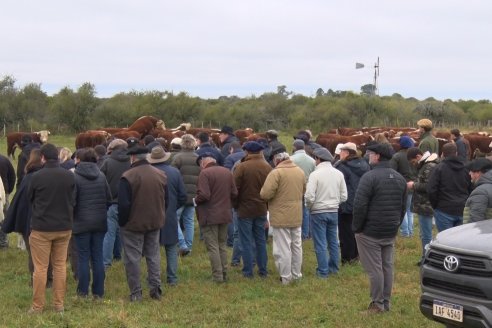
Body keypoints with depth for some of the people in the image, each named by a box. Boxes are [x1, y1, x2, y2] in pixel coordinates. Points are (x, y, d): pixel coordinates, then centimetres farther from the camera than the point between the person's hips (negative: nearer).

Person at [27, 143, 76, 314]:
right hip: (64, 227, 3)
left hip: (41, 228, -3)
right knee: (60, 266, 12)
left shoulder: (37, 177, -14)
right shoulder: (70, 176, -5)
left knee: (40, 268, 4)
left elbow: (29, 198, 3)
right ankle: (59, 304, 17)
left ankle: (37, 306, 10)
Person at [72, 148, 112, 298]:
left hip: (82, 222, -4)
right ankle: (98, 292, 13)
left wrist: (71, 216, 8)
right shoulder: (101, 176, 2)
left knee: (83, 257, 4)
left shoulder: (75, 177, -11)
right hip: (100, 222, 4)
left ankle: (83, 291, 8)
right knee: (98, 257, 9)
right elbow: (109, 199, 3)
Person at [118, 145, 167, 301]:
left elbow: (123, 204, -17)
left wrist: (122, 222, -5)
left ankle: (136, 293, 6)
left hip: (133, 224, -5)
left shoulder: (128, 177, -18)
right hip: (155, 223, 5)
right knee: (153, 255, 16)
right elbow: (165, 200, 10)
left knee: (133, 258, 4)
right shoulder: (161, 175, 1)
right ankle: (155, 288, 15)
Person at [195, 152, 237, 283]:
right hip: (225, 214, 7)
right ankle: (224, 274, 20)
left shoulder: (205, 173, -15)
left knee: (213, 247, 2)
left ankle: (217, 276, 3)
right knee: (222, 245, 17)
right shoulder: (227, 172, 6)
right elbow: (234, 193, 5)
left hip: (210, 216, -7)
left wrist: (196, 201, -3)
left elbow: (204, 195, -23)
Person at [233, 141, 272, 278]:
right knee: (260, 240, 13)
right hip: (261, 209, 5)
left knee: (246, 241, 3)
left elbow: (235, 189, -12)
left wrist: (235, 205, 4)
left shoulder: (241, 167, -14)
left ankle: (248, 271, 6)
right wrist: (268, 208, 16)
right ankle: (263, 270, 17)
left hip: (245, 210, -5)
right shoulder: (267, 167, 2)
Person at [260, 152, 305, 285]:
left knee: (283, 248, 0)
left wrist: (263, 191, 0)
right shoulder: (300, 171, 5)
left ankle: (285, 277, 5)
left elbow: (265, 194, -21)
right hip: (297, 216, 7)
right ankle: (296, 274, 25)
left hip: (281, 217, -7)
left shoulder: (276, 173, -17)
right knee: (297, 246, 16)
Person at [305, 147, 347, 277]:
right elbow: (344, 196, 2)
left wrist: (309, 207, 0)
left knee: (320, 243, 2)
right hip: (334, 212, 5)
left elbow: (309, 196, -19)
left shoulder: (315, 174, -15)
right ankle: (333, 268, 26)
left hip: (318, 212, -5)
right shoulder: (338, 174, 0)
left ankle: (323, 271, 5)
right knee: (333, 241, 16)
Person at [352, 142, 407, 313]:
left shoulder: (370, 177, -16)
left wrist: (356, 227, -8)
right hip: (391, 232, 7)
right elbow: (403, 206, 15)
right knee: (387, 266, 13)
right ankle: (386, 302, 19)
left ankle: (378, 304, 4)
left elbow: (360, 205, -19)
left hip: (370, 232, -7)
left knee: (374, 268, -1)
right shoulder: (399, 178, 10)